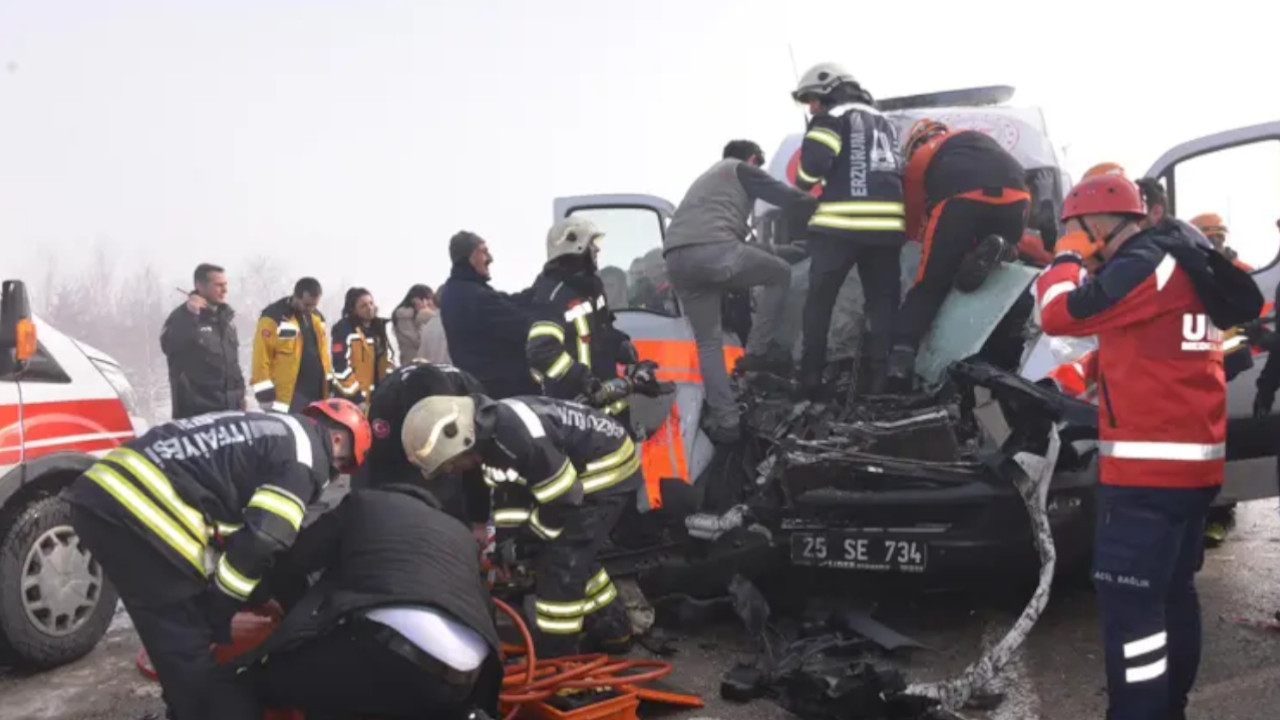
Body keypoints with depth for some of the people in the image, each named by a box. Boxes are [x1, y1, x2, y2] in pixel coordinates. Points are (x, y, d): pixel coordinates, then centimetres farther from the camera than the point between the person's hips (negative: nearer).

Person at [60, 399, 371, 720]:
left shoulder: (273, 431, 26)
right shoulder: (306, 453, -1)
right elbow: (262, 540, -10)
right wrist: (218, 612, 1)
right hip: (142, 513, -9)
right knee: (194, 656, -1)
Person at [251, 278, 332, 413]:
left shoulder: (317, 317, 14)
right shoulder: (274, 318, -10)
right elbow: (261, 357, -13)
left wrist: (330, 385, 20)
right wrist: (266, 395, -15)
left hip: (317, 394, 8)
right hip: (288, 398, -8)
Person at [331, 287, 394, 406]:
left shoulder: (378, 327, 12)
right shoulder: (344, 330, -12)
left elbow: (387, 360, 20)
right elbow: (342, 367, -17)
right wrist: (356, 397, -18)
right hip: (354, 399, -7)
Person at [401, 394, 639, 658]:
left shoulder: (516, 437, -33)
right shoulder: (491, 435, -3)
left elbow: (562, 499, -24)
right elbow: (509, 493, 10)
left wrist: (531, 536, -8)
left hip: (608, 470, -10)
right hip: (577, 472, 10)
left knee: (559, 563, -8)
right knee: (573, 556, 20)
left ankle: (554, 654, 6)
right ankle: (612, 630, 35)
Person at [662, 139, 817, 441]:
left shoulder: (705, 178, 40)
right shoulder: (743, 170, 18)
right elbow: (788, 197, 13)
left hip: (676, 258, 7)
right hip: (715, 248, -7)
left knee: (708, 342, 14)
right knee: (780, 274, 19)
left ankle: (724, 422, 8)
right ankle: (759, 349, 10)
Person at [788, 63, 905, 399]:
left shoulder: (834, 117, 3)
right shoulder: (884, 122, 26)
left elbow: (814, 160, -11)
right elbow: (895, 170, 24)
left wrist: (804, 183, 8)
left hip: (842, 223, -6)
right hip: (887, 222, 6)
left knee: (820, 299, 4)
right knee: (883, 302, 8)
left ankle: (810, 378, 1)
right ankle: (877, 379, 2)